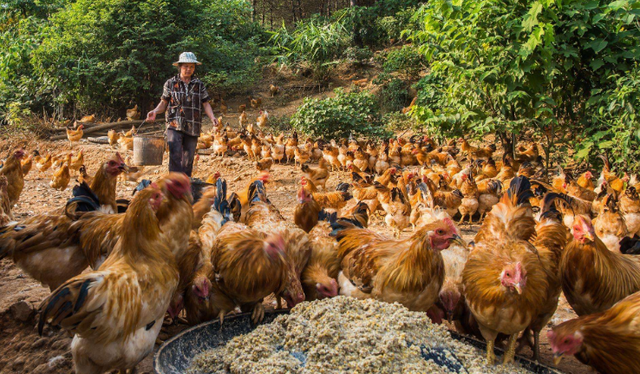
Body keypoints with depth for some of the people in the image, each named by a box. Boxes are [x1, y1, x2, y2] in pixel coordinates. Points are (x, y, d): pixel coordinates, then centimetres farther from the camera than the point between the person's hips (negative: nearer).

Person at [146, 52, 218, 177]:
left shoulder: (199, 85, 10)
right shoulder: (170, 83, 7)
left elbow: (205, 104, 9)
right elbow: (164, 103, 10)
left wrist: (212, 117, -9)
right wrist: (155, 111, -10)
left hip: (193, 128, 2)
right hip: (175, 125, -2)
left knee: (188, 159, 7)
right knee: (175, 155, -17)